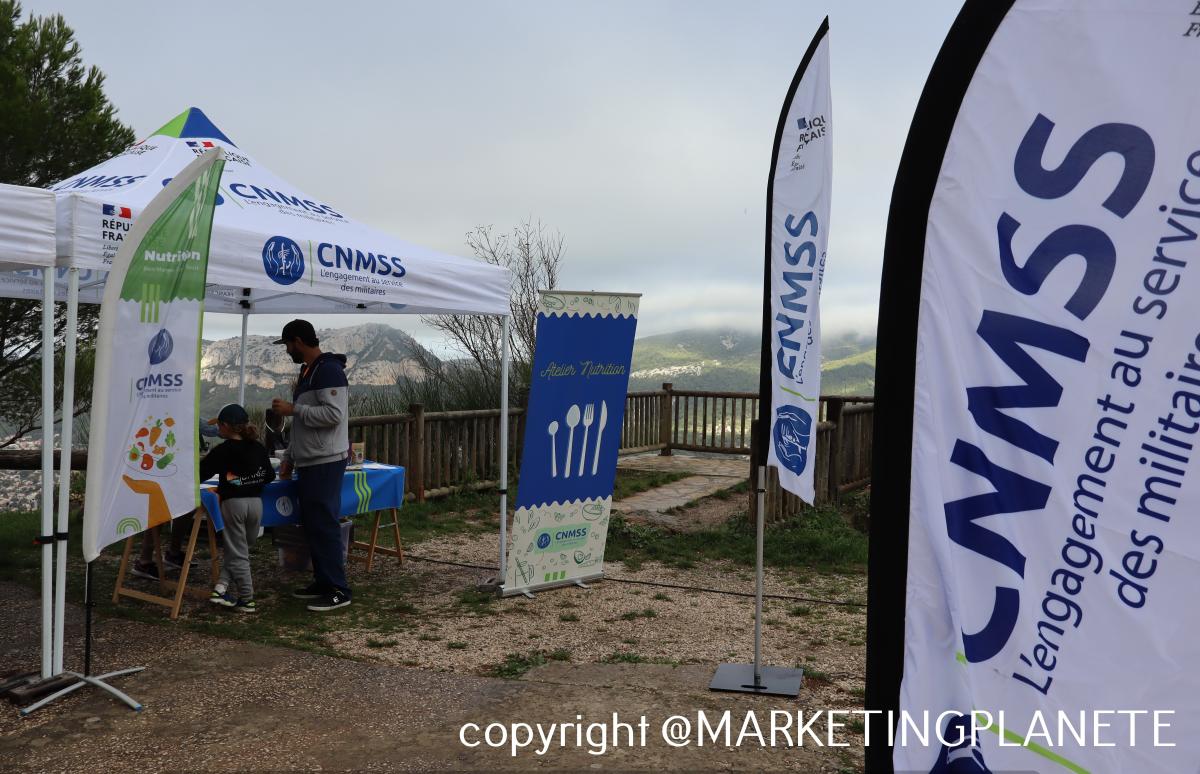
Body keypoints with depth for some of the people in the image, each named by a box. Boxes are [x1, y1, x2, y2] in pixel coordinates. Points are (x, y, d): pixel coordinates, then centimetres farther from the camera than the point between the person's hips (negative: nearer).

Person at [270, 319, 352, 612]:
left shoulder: (329, 370, -13)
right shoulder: (307, 371, 19)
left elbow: (333, 414, -23)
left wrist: (293, 409, -17)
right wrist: (288, 457, 22)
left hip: (325, 463, -10)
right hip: (308, 464, 10)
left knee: (324, 525, -8)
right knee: (311, 524, 13)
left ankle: (338, 590, -2)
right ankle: (322, 582, 22)